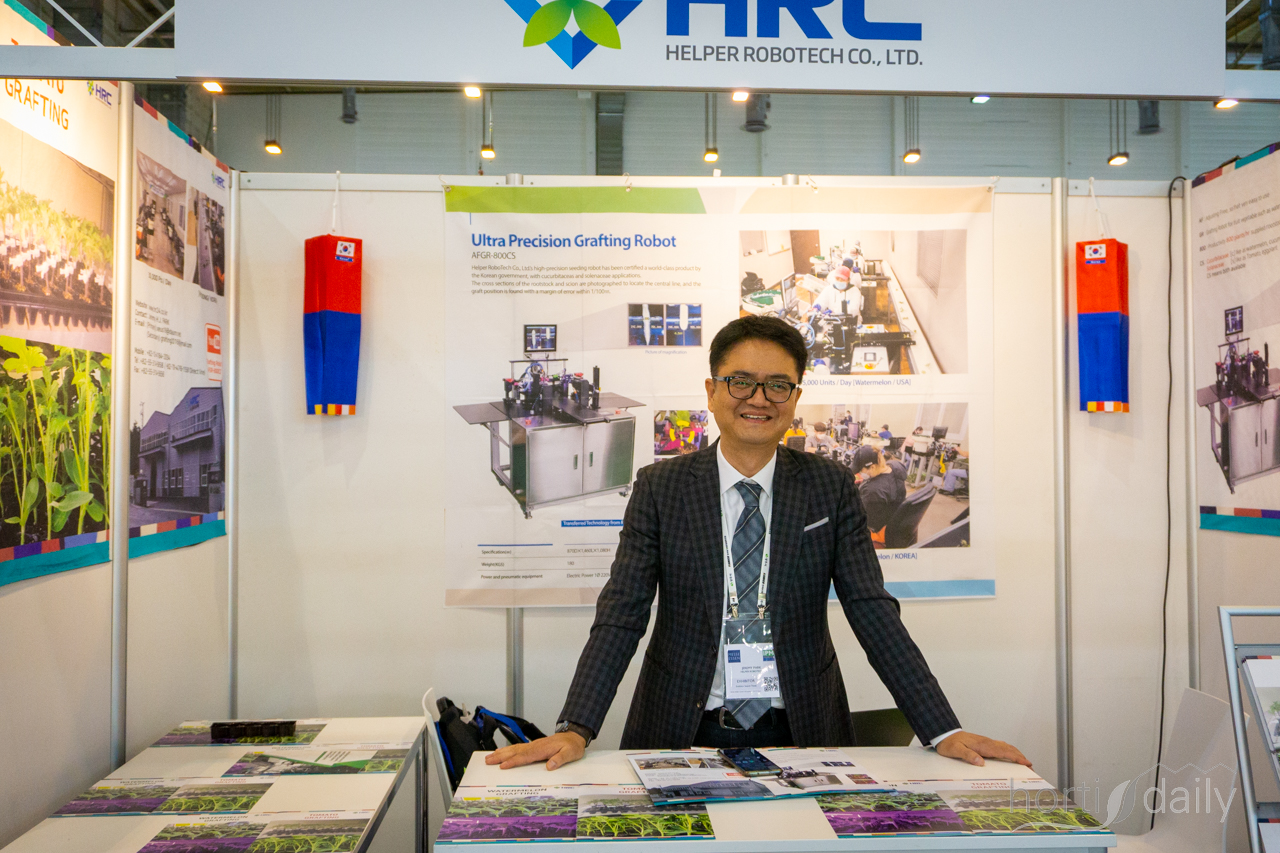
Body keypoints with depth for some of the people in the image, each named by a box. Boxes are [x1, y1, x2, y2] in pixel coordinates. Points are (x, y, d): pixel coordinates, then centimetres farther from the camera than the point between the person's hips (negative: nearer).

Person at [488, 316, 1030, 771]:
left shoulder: (831, 488, 3)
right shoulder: (659, 488, -1)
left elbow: (874, 615, -1)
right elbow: (620, 617, -6)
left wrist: (944, 732, -9)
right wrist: (575, 730, -19)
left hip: (801, 734, 1)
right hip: (682, 736, -1)